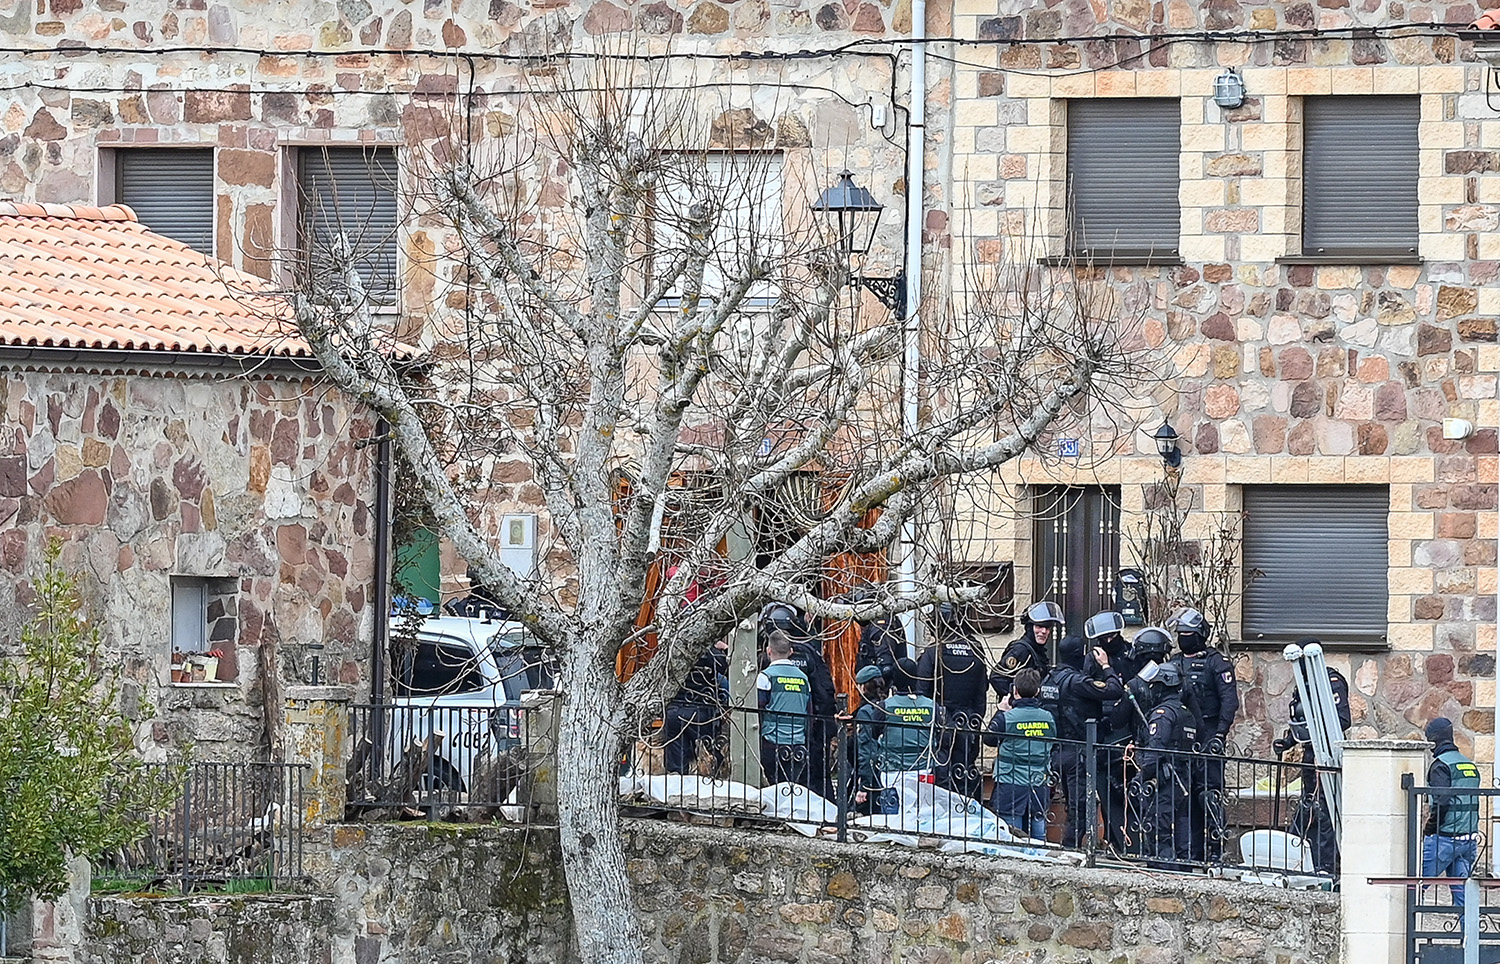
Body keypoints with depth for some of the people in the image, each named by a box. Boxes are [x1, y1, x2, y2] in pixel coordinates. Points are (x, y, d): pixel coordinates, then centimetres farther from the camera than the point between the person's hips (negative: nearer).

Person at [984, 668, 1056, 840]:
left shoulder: (1006, 718, -11)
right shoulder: (1048, 718, 0)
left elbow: (988, 739, 5)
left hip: (1011, 786, -4)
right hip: (1040, 786, 4)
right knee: (1039, 837, 9)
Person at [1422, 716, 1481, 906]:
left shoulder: (1441, 765, -9)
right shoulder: (1470, 765, 16)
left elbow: (1441, 803, -18)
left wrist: (1427, 830, -8)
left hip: (1445, 838, -8)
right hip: (1470, 838, 8)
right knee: (1462, 891, 7)